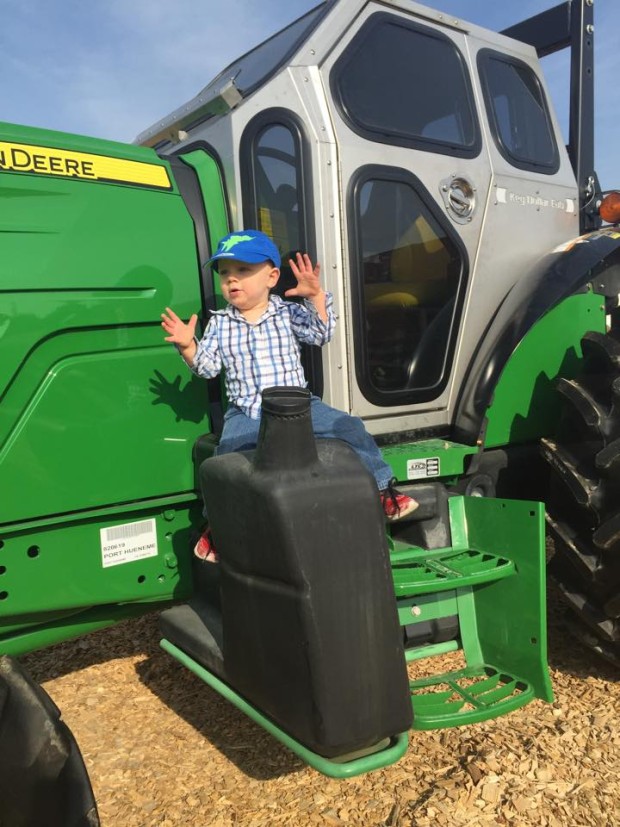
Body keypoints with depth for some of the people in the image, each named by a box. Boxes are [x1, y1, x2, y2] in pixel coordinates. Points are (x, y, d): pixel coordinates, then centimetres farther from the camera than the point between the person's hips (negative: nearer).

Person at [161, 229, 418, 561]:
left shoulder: (287, 312, 6)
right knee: (228, 451, -26)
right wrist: (188, 346, -13)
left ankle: (383, 490, -2)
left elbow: (321, 334, -4)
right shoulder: (219, 323, 8)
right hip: (245, 413, 0)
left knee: (349, 427, -15)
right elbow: (208, 366, 5)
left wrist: (316, 296, -15)